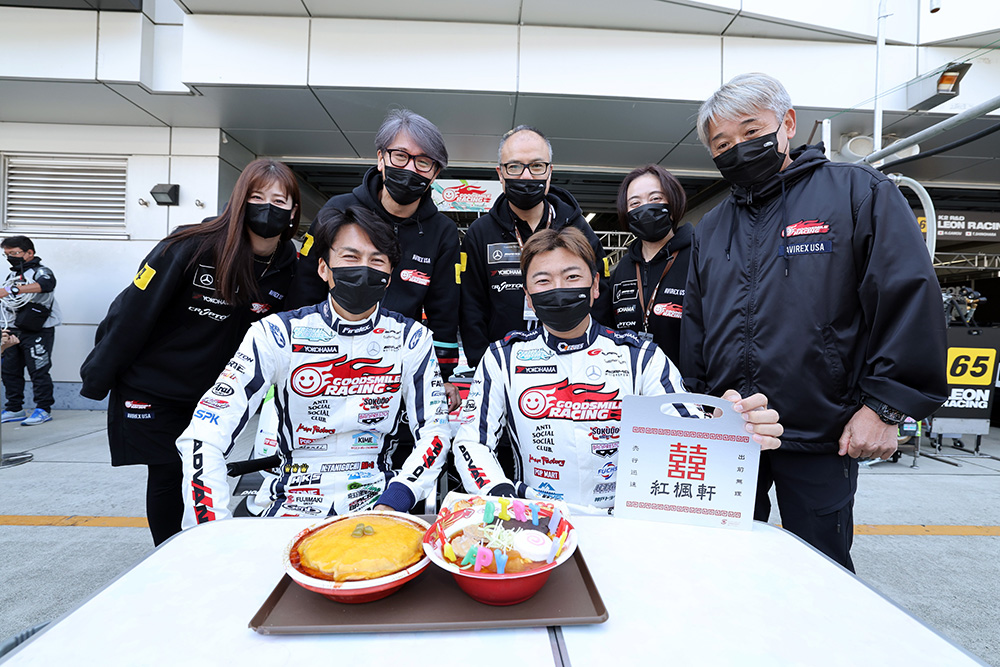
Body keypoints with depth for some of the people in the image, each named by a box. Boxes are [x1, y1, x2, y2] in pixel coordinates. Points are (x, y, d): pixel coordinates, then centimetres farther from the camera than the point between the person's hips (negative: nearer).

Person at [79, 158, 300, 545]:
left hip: (211, 395, 3)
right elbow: (135, 310, -13)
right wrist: (98, 377, -8)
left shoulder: (288, 267, -9)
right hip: (151, 389, -3)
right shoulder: (194, 246, -20)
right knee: (166, 474, 6)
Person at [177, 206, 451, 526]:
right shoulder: (278, 334, -7)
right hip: (293, 505, 0)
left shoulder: (411, 339, -2)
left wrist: (390, 505, -20)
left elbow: (434, 429, -4)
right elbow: (204, 435, -11)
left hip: (376, 498, 1)